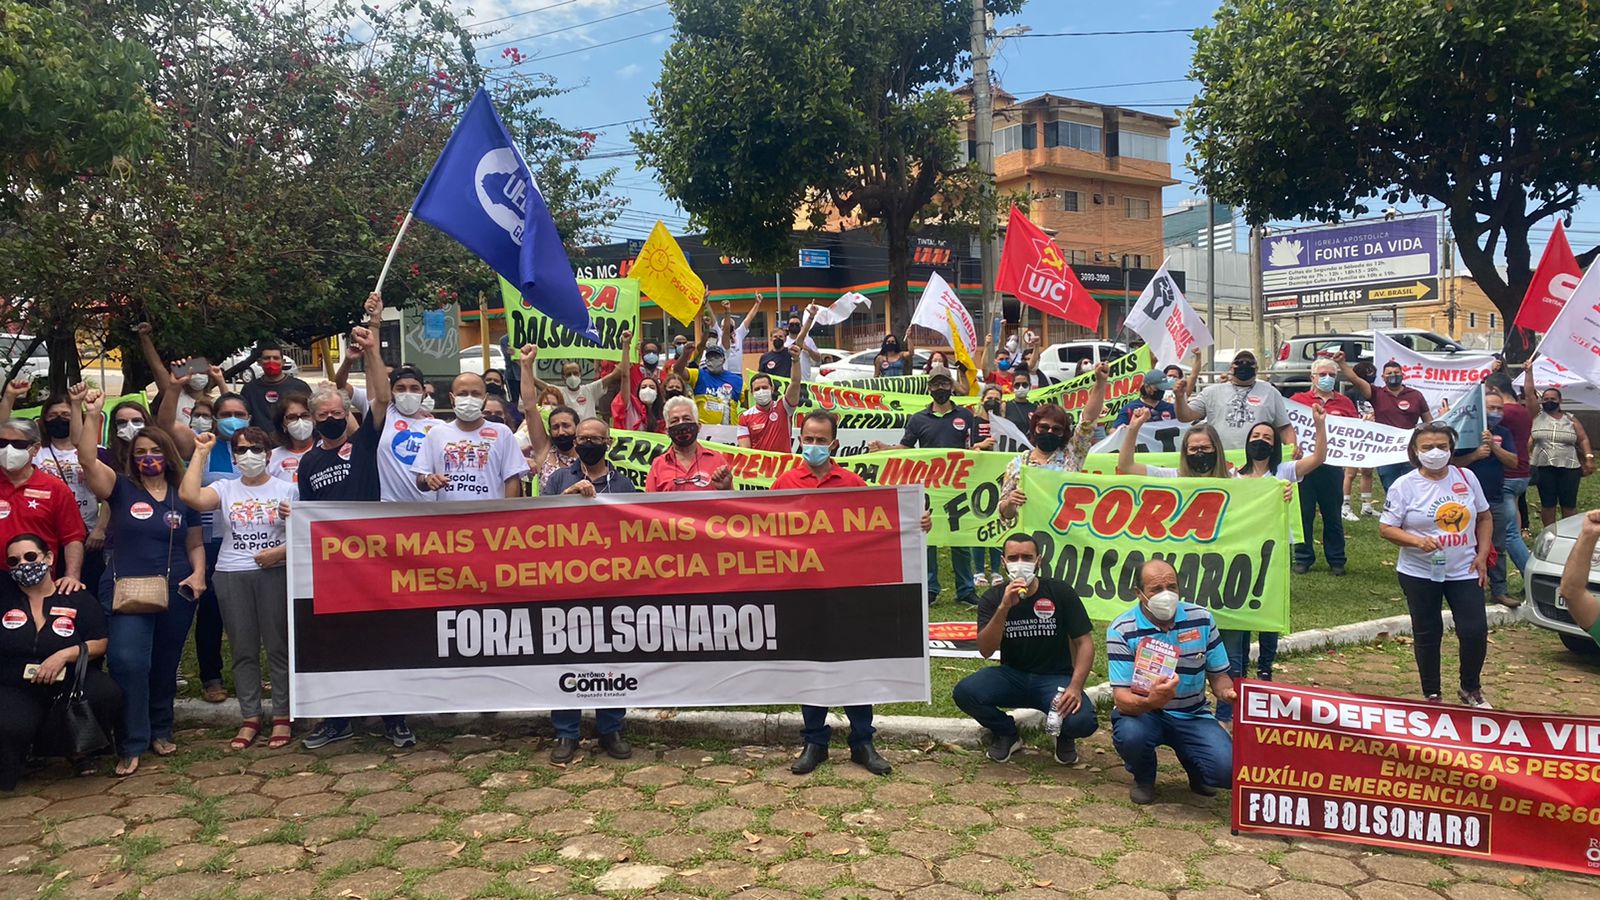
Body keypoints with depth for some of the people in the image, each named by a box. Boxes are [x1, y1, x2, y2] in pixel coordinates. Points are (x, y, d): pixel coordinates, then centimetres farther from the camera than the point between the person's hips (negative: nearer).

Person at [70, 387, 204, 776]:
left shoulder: (183, 496, 7)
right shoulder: (121, 488, 0)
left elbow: (195, 544, 13)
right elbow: (87, 458, -16)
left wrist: (198, 574, -5)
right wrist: (84, 413, -26)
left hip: (175, 594, 3)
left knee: (165, 666, 12)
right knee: (128, 662, -15)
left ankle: (160, 731, 29)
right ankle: (131, 745, -5)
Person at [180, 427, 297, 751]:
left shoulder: (288, 489, 5)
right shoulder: (225, 488, 9)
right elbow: (189, 495, -11)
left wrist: (281, 551, -16)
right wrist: (201, 452, -4)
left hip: (275, 574, -2)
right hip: (231, 576, 2)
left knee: (279, 646, 0)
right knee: (243, 649, 6)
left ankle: (282, 717, 8)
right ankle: (250, 718, 14)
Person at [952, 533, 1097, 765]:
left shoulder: (1061, 592, -7)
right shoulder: (993, 597, -5)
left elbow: (1084, 642, -7)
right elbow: (985, 650, -17)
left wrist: (1075, 687, -21)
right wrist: (1004, 607, -30)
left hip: (1055, 678, -1)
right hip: (1012, 676, 1)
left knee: (1083, 721, -31)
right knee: (964, 692, -27)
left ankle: (1063, 735, 10)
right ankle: (1006, 734, 5)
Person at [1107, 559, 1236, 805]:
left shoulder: (1201, 619, -4)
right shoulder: (1121, 630, -15)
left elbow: (1218, 675, 5)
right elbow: (1122, 699, -21)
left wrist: (1228, 692, -20)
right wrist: (1150, 702, -45)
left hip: (1193, 715, 3)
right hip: (1142, 713, -2)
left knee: (1227, 770, -22)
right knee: (1130, 734, -37)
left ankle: (1192, 765, 18)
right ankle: (1143, 779, 2)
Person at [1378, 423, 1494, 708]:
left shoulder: (1467, 478, 2)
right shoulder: (1404, 486, -9)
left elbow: (1483, 517, 12)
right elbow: (1386, 528, -9)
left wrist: (1482, 554, 2)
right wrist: (1417, 540, -25)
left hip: (1464, 572, 2)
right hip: (1420, 574, -2)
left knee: (1475, 631, -2)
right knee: (1427, 635, 8)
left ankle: (1471, 689, 23)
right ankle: (1432, 696, 23)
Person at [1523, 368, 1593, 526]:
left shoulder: (1571, 419, 8)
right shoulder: (1537, 415, 4)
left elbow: (1583, 439, 6)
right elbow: (1529, 392, -2)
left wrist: (1589, 458, -6)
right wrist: (1529, 372, -5)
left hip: (1569, 468, 1)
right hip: (1543, 468, -1)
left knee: (1569, 506, 4)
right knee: (1547, 505, 4)